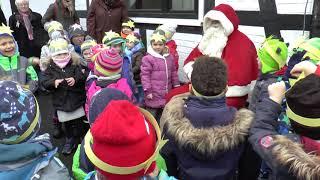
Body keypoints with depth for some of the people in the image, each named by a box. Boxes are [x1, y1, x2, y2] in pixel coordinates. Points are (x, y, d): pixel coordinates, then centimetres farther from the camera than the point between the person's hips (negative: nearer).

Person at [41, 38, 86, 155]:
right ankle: (69, 140, 32)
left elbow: (82, 77, -11)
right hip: (61, 100, 1)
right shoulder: (50, 68, -1)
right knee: (66, 122, 13)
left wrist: (75, 80, -32)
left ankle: (76, 139, 30)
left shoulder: (75, 65, -3)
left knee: (77, 122, 9)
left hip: (76, 98, 0)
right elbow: (44, 82, -8)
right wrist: (54, 82, -28)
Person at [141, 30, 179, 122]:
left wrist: (176, 85, 16)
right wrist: (148, 90, -15)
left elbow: (173, 73, 16)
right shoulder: (148, 58, -12)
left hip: (167, 93, 6)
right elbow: (145, 75, -13)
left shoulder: (169, 57, 7)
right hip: (154, 94, -6)